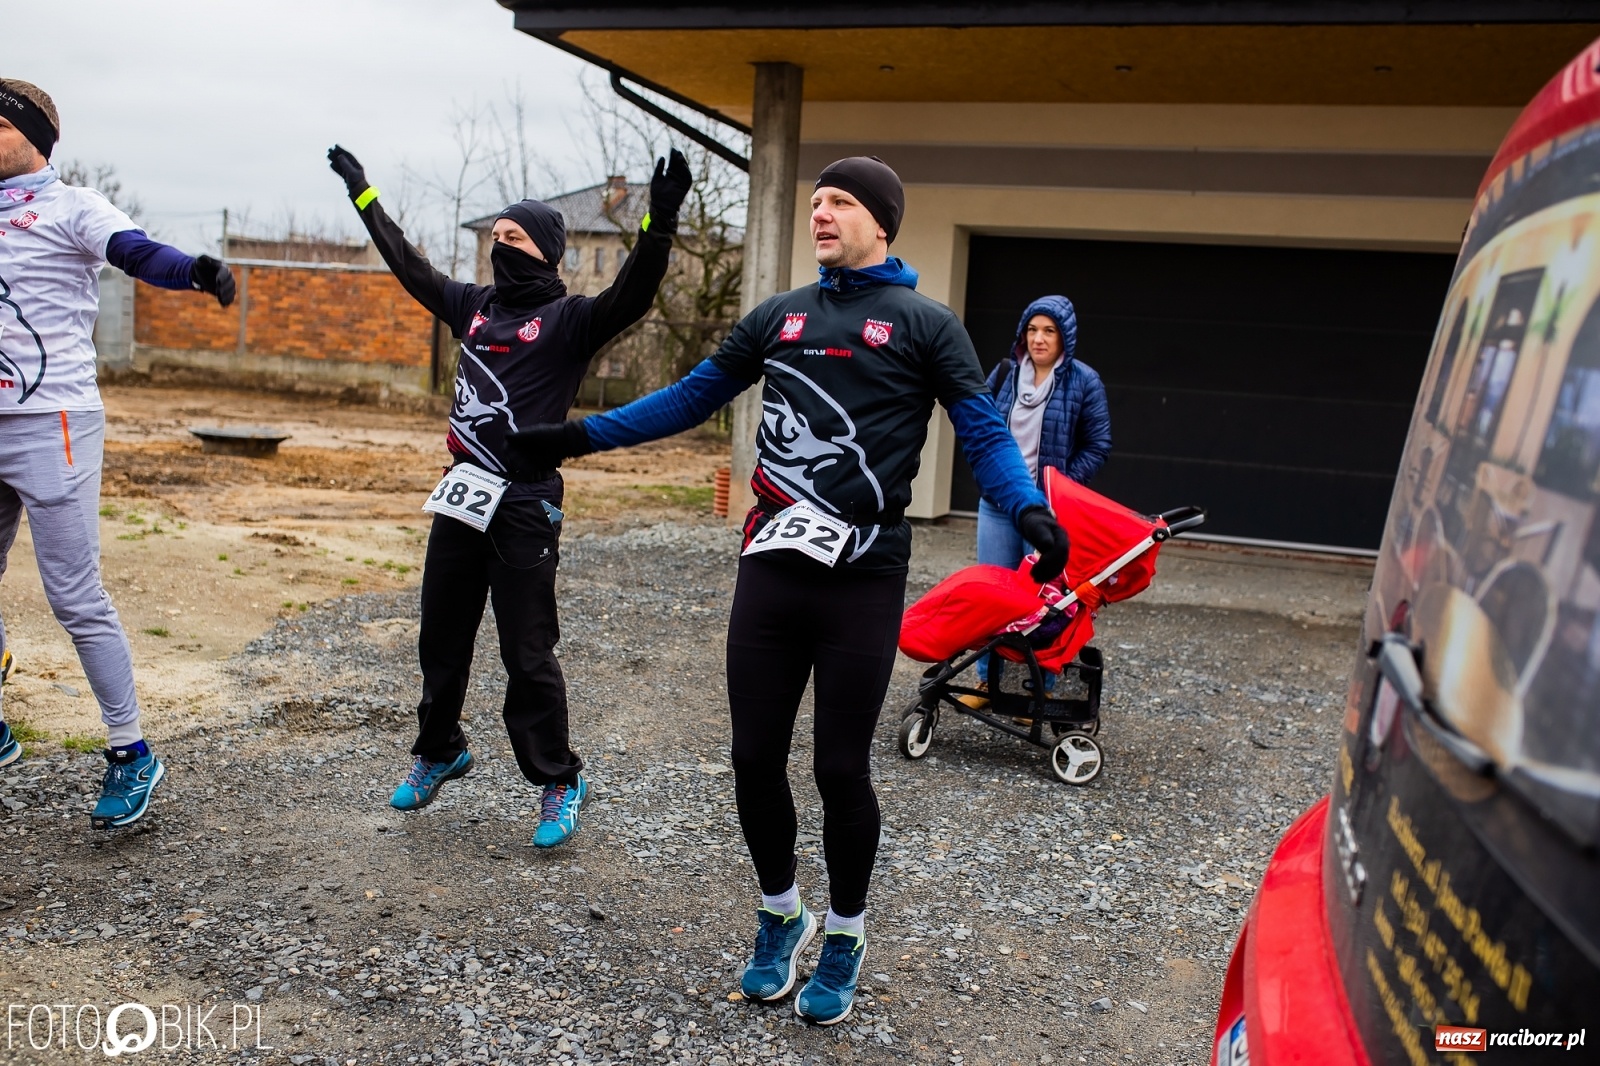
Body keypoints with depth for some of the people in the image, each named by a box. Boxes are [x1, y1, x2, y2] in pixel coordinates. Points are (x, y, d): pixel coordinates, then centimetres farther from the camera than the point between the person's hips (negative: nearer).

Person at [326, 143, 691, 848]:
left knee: (527, 657, -2)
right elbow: (408, 266, 26)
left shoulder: (569, 319, -6)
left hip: (526, 509, -7)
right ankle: (439, 752, 38)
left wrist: (660, 222, -38)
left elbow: (631, 297, -23)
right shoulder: (474, 305, 13)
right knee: (441, 643, 18)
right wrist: (363, 195, 34)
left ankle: (558, 783, 13)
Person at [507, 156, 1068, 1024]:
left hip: (862, 584, -4)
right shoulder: (777, 317, 14)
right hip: (769, 573, 4)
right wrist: (579, 436, 13)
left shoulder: (925, 325, 2)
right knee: (755, 759, 9)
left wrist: (1029, 509, -24)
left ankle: (844, 936, 29)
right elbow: (691, 398, 17)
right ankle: (779, 917, 34)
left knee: (841, 769, 4)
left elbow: (983, 432, -4)